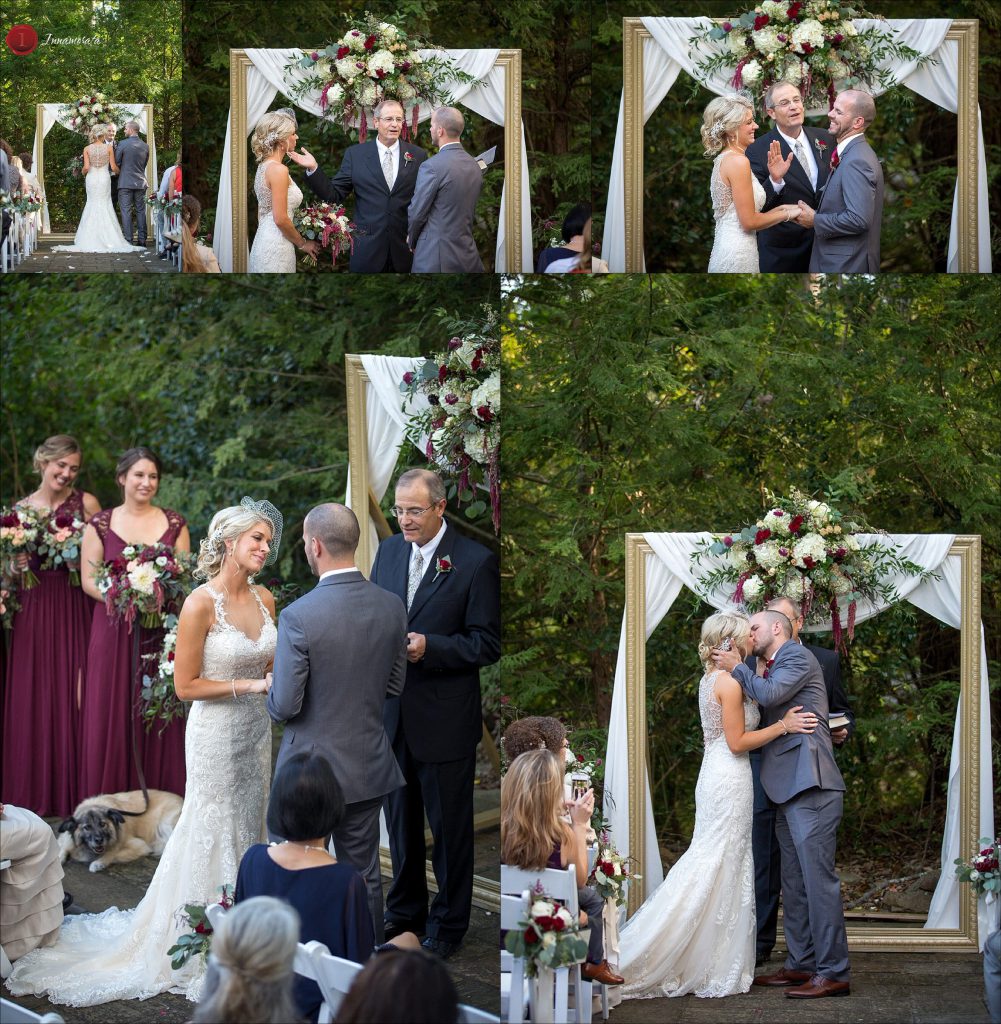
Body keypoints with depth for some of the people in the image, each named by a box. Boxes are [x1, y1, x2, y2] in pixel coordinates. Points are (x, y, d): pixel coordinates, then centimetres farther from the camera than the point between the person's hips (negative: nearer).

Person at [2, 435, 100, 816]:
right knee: (31, 699, 3)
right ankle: (34, 792, 11)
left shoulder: (86, 504, 1)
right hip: (33, 609, 3)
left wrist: (79, 558, -15)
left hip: (74, 609, -3)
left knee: (72, 695, -4)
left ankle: (74, 791, 4)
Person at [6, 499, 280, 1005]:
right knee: (213, 832, 2)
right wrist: (248, 685, -20)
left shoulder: (264, 599, 2)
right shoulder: (201, 604, -18)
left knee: (249, 828, 13)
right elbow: (185, 685, -16)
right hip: (216, 731, -6)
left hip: (257, 730, 6)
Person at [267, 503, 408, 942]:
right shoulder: (391, 606, -5)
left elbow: (284, 705, -18)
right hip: (369, 767, 5)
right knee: (365, 873, 16)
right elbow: (394, 684, 6)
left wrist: (272, 698, 4)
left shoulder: (299, 616, -22)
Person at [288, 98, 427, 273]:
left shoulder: (418, 155, 3)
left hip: (405, 246, 0)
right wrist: (313, 169, -9)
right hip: (367, 248, 0)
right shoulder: (355, 154, 3)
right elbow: (334, 194, 3)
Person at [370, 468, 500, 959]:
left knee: (449, 825, 7)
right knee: (400, 819, 16)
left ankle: (448, 922, 19)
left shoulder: (475, 561, -11)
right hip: (392, 712, 5)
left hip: (445, 719, -5)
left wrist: (429, 647, -23)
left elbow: (487, 644, -11)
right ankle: (405, 910, 31)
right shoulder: (389, 551, 7)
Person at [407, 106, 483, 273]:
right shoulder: (474, 165, 8)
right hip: (467, 255, 6)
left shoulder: (432, 166, -15)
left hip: (435, 258, -6)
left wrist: (412, 239, 10)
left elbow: (416, 213, -10)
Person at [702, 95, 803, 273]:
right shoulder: (738, 161, -14)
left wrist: (780, 209, 12)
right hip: (737, 256, -9)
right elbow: (749, 222, -15)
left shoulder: (723, 159, 13)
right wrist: (787, 214, -2)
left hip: (724, 251, 9)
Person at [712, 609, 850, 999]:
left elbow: (769, 694, -17)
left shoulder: (797, 656, -4)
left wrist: (737, 667, -4)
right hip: (787, 790, 10)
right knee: (793, 883, 12)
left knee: (817, 877, -11)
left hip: (811, 785, -10)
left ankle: (833, 972, -10)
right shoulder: (770, 670, 25)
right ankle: (800, 965, 18)